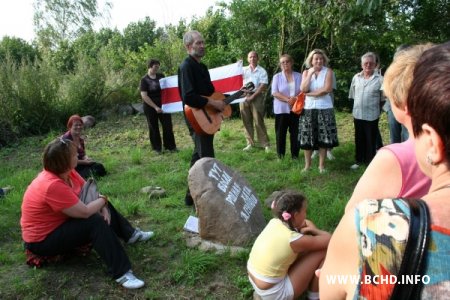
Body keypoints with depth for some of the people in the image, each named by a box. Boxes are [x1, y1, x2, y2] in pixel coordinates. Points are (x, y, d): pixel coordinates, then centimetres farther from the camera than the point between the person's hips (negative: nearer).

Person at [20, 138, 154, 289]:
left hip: (60, 221, 10)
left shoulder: (66, 172, -6)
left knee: (101, 207, 9)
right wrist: (103, 200, -13)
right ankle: (121, 273, -26)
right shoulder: (53, 185, -33)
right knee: (95, 222, -26)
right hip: (43, 240, -10)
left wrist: (103, 206, -16)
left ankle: (130, 234, 20)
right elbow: (85, 212, -32)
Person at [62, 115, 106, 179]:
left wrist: (87, 158, -10)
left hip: (79, 164, 7)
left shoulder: (81, 139, 10)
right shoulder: (65, 139, -13)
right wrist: (84, 162, -14)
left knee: (99, 166, -17)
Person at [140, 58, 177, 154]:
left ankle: (170, 146, 15)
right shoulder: (144, 80, -9)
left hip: (163, 105, 4)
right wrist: (155, 107, -19)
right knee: (153, 128, 6)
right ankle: (157, 148, 17)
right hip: (150, 107, -4)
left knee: (168, 125, 3)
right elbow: (144, 96, -14)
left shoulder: (161, 76, 6)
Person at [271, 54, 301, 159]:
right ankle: (280, 154, 12)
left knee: (295, 132, 4)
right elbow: (275, 93, -6)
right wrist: (287, 99, -18)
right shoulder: (277, 76, 4)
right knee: (281, 132, 3)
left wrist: (296, 99, -16)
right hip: (281, 109, -1)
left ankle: (295, 154, 14)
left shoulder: (298, 76, 9)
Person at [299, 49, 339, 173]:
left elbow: (327, 89, -14)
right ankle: (307, 164, 16)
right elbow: (303, 89, -8)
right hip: (309, 108, 2)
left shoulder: (328, 71, -1)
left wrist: (310, 94, -9)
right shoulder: (306, 72, 6)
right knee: (307, 138, 4)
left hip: (324, 108, -2)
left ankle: (321, 165, 14)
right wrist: (310, 73, -12)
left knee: (323, 138, 2)